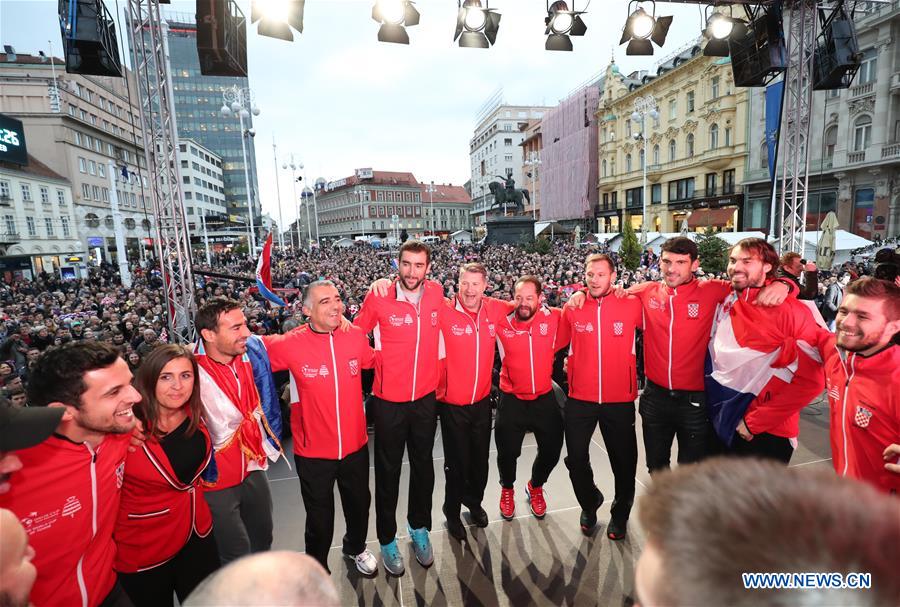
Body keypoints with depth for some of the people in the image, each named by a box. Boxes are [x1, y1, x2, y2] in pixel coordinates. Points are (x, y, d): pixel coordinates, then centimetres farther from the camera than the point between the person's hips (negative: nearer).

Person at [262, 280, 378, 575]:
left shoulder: (357, 337, -10)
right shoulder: (290, 345, -19)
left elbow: (375, 361, 9)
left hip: (355, 445, 3)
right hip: (314, 451, -3)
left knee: (359, 504, 26)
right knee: (319, 517, 19)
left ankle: (356, 547, 58)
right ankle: (317, 566, 50)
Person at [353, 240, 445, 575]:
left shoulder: (436, 293, -5)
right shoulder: (378, 298, -15)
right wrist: (375, 359, -5)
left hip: (426, 397, 3)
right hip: (389, 400, -3)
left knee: (423, 466, 19)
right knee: (388, 471, 14)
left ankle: (420, 528, 43)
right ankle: (387, 539, 36)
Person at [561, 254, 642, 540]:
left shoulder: (632, 305, -8)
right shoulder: (572, 308, -2)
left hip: (620, 399, -1)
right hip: (580, 398, 1)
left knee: (624, 462, 14)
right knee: (576, 458, 10)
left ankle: (620, 513, 42)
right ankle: (590, 502, 40)